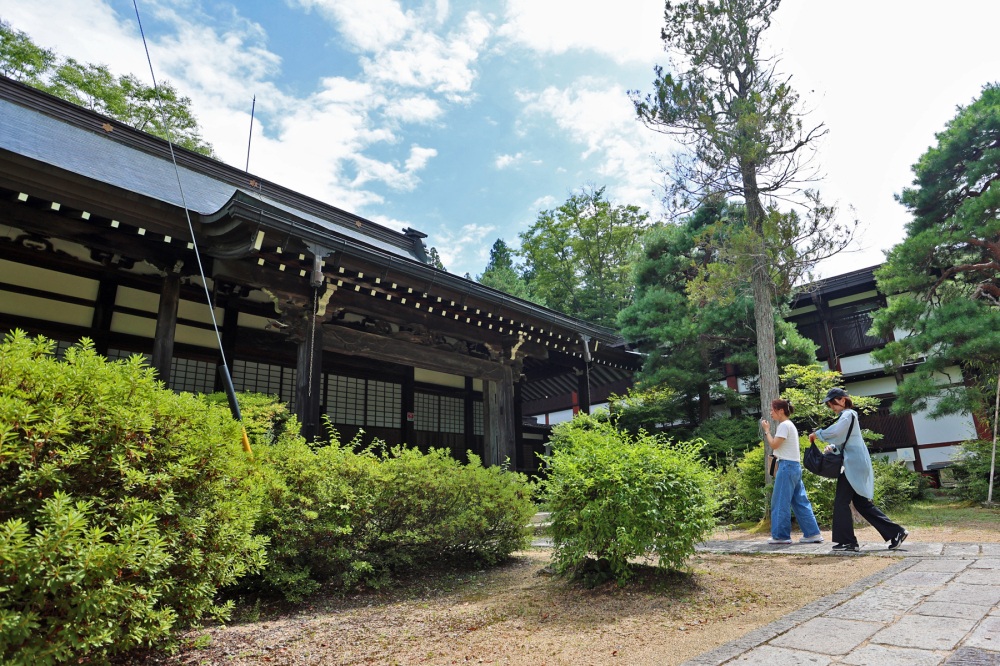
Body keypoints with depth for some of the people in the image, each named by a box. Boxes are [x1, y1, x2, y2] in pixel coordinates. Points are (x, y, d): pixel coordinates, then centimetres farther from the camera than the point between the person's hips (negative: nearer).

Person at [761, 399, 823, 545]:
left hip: (787, 466, -10)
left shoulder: (784, 425, -12)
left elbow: (774, 445, -16)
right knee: (800, 501, 10)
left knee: (780, 502, -3)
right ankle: (812, 533, 12)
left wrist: (767, 430, -6)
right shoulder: (788, 425, 18)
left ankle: (781, 535, 3)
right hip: (794, 466, 10)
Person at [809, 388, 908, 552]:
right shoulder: (848, 415, 21)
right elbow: (842, 439, 18)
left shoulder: (848, 415, -10)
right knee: (862, 503, 12)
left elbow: (835, 431, -27)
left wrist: (817, 434, -13)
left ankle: (847, 541, -1)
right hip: (857, 465, 10)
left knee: (841, 502, -5)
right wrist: (831, 447, -1)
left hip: (854, 465, -10)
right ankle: (896, 532, 14)